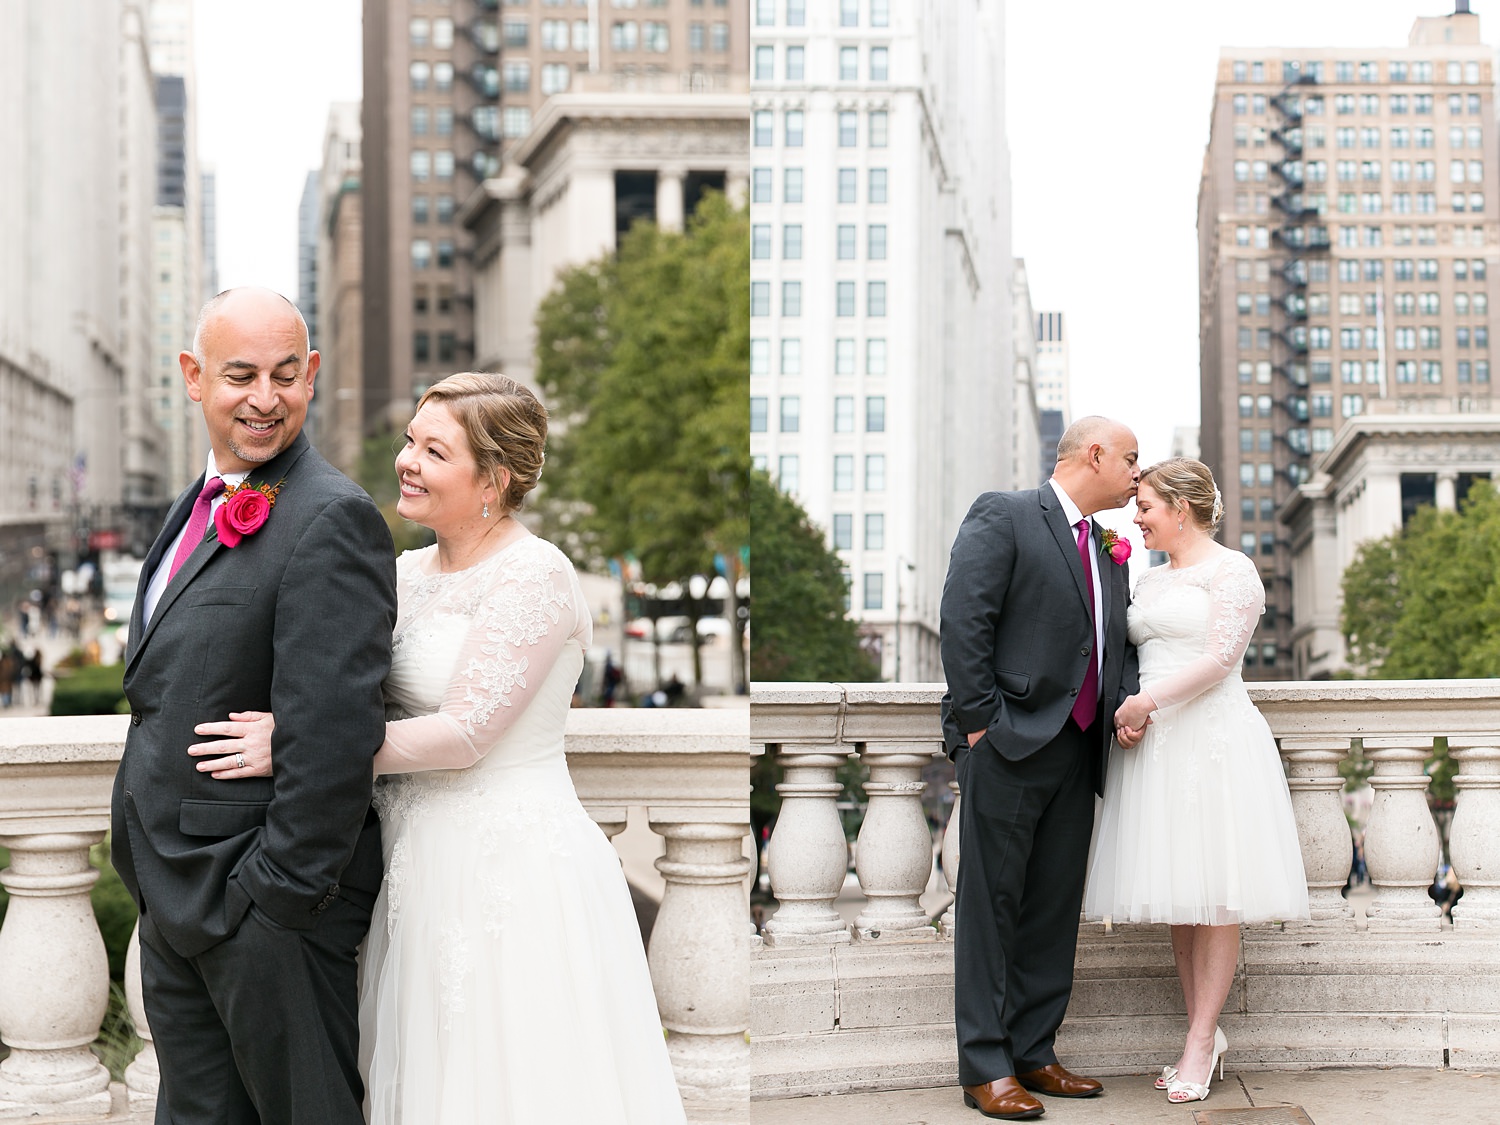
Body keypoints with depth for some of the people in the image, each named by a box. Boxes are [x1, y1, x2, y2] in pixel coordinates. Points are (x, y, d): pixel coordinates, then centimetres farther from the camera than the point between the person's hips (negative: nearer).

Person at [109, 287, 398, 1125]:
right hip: (174, 898, 9)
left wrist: (283, 893, -20)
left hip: (272, 898, -9)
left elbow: (334, 730, -23)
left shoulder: (330, 519, -18)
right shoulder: (202, 506, 13)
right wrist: (160, 883, 15)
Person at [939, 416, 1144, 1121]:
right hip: (1009, 746, -7)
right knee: (992, 903, -2)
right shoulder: (1002, 517, -5)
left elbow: (1118, 642, 22)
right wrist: (979, 722, -16)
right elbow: (964, 622, -12)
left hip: (1077, 754, 8)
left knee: (1056, 907, 10)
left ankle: (1033, 1054, 18)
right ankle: (986, 1068, 2)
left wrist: (1127, 705, 2)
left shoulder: (1108, 549, 18)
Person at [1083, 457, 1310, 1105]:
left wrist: (1150, 701, -14)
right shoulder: (1149, 580, 18)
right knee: (1178, 896, 6)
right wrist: (1129, 711, 3)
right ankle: (1205, 1033, 13)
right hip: (1154, 745, 7)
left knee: (1214, 898, -4)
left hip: (1213, 739, -7)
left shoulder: (1231, 570, -4)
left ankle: (1199, 1044, -2)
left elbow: (1221, 657, -13)